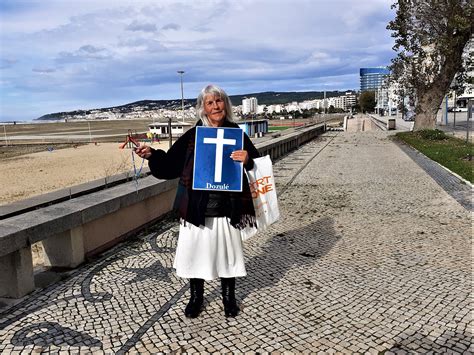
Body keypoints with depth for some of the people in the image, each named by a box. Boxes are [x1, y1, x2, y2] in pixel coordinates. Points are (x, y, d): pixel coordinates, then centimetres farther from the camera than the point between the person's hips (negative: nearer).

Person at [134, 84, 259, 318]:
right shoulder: (192, 136, 0)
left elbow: (257, 165, 1)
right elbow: (170, 165, 3)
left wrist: (247, 161, -20)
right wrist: (152, 155, -13)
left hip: (227, 208, 0)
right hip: (196, 208, 1)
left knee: (227, 251, 13)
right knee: (194, 251, 10)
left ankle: (229, 297, 37)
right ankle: (195, 297, 34)